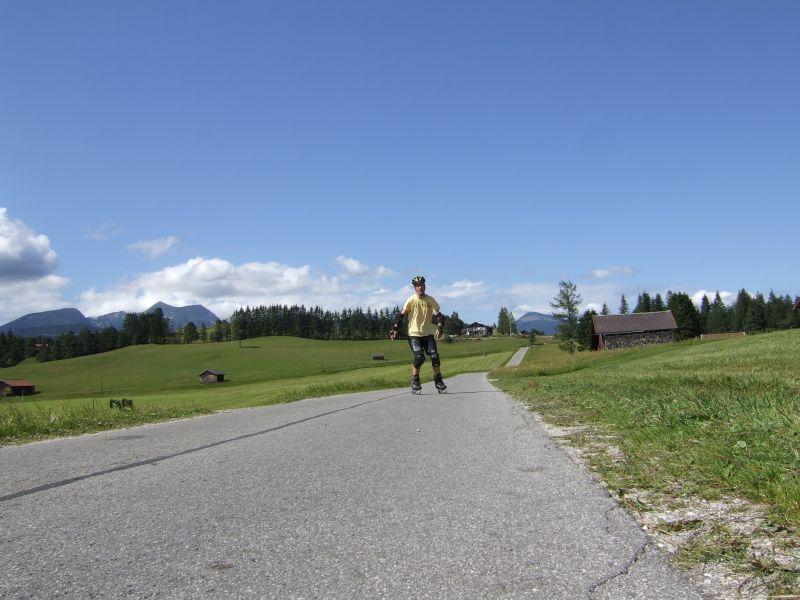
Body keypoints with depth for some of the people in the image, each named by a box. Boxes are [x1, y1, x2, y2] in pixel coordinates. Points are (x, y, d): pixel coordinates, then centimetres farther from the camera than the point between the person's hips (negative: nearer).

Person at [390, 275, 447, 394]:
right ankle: (414, 382, 0)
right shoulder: (411, 300, -6)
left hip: (428, 334, 3)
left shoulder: (430, 300, 1)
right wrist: (395, 329, -14)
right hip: (414, 334, -2)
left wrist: (439, 328, -16)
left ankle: (438, 381, 8)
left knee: (435, 356, -9)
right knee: (419, 357, -18)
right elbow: (401, 315, -6)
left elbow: (438, 315, -1)